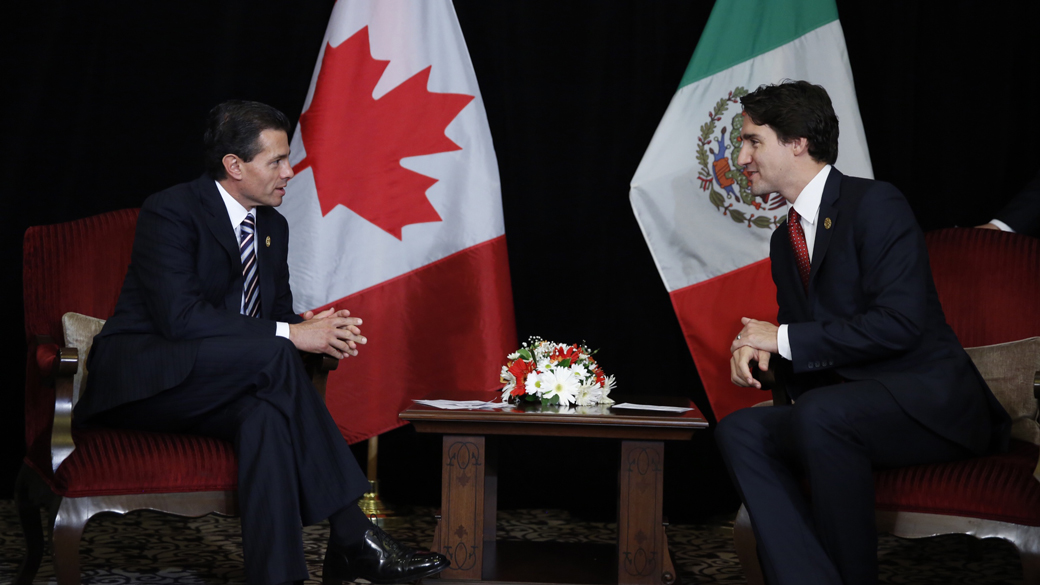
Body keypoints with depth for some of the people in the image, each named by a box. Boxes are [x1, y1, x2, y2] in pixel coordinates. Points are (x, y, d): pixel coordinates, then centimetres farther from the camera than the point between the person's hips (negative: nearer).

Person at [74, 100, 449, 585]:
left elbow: (279, 313, 16)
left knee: (267, 415, -32)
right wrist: (290, 335, -27)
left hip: (212, 390, 7)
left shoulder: (273, 226, 11)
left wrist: (314, 328, -11)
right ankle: (351, 538, -29)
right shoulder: (170, 212, -14)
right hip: (140, 378, -7)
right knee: (270, 352, -32)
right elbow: (180, 316, -26)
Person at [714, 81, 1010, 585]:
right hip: (845, 407, 8)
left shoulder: (876, 204, -9)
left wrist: (785, 339, -13)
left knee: (821, 411, -35)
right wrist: (759, 349, -2)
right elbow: (798, 341, 23)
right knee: (739, 429, -16)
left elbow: (900, 322, -19)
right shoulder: (784, 240, 18)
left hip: (932, 402, -8)